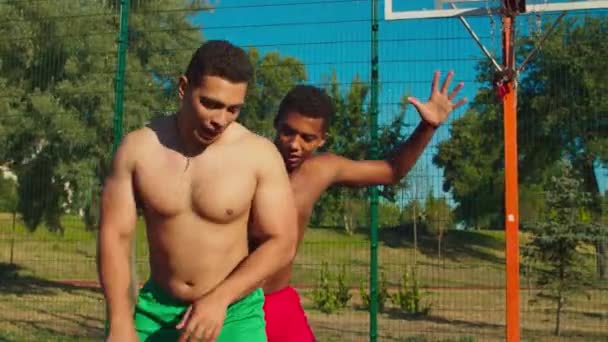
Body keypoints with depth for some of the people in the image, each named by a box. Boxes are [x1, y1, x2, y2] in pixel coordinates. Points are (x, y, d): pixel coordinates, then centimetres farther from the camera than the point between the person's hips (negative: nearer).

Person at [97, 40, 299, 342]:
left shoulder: (260, 154, -13)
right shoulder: (138, 147, -7)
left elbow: (281, 243, -11)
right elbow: (114, 235, -5)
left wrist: (220, 299, -22)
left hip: (234, 313, -2)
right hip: (157, 310, 3)